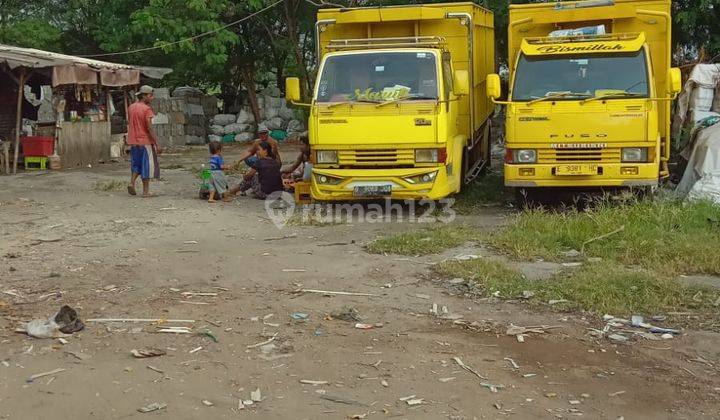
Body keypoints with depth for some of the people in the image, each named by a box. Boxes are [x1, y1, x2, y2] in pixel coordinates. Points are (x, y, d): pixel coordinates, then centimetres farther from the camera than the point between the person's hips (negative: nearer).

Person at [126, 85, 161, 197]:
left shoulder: (131, 107, 9)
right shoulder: (147, 109, -14)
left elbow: (129, 123, 14)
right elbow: (149, 128, -18)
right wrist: (157, 144, -18)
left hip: (133, 141, 7)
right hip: (145, 141, -7)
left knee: (136, 164, 19)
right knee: (147, 165, 1)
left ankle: (132, 183, 1)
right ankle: (145, 191, 1)